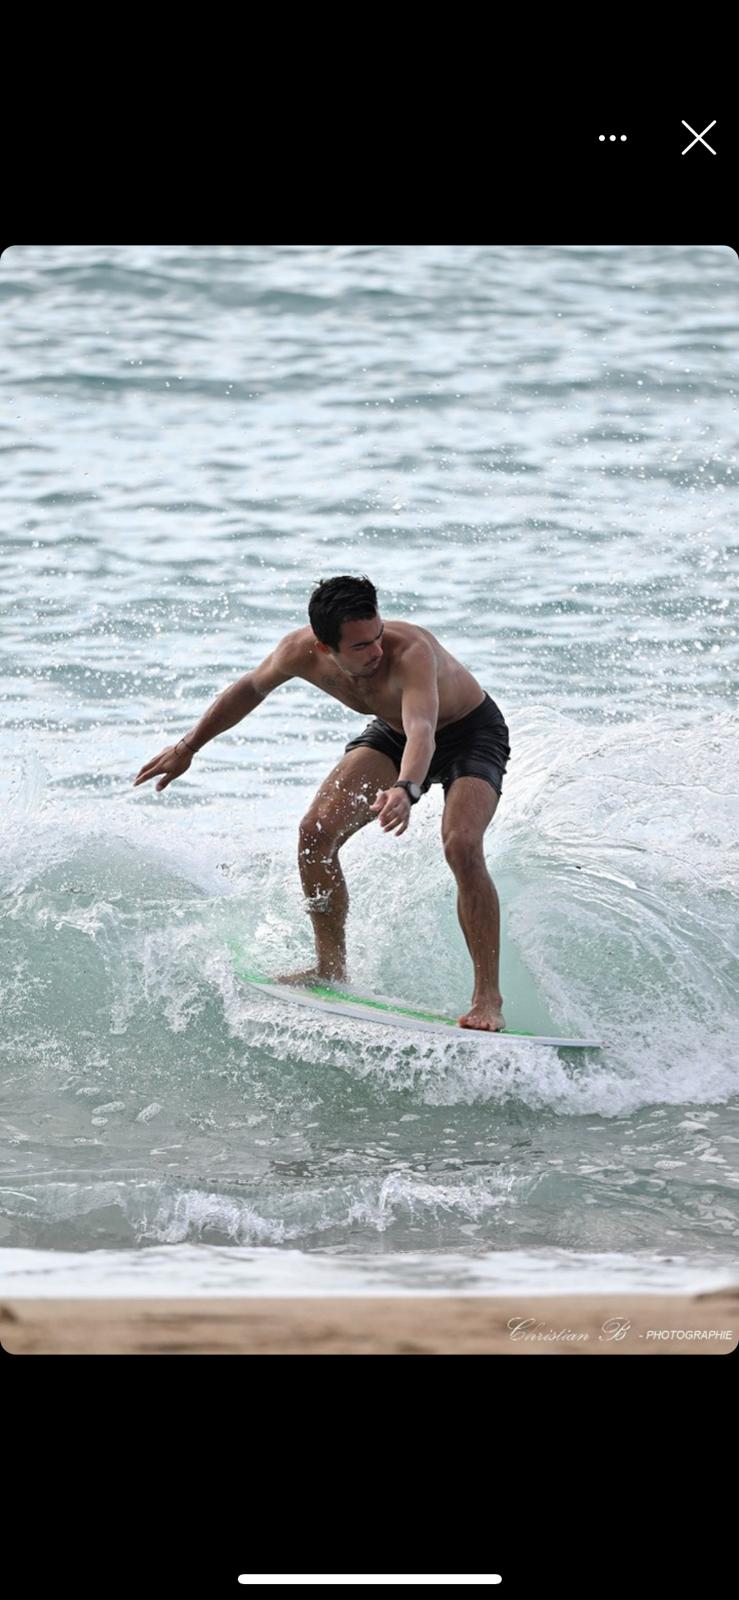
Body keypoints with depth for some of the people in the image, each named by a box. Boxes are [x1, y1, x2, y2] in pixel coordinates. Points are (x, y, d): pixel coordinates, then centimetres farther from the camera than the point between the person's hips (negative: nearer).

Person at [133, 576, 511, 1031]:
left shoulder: (411, 651, -41)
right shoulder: (302, 651, -23)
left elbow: (421, 732, -58)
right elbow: (251, 689, -1)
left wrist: (406, 789, -78)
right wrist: (189, 746, 5)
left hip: (472, 733, -6)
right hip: (393, 731, 6)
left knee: (461, 845, -29)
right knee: (318, 830, -11)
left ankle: (488, 999, -22)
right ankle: (331, 969, 5)